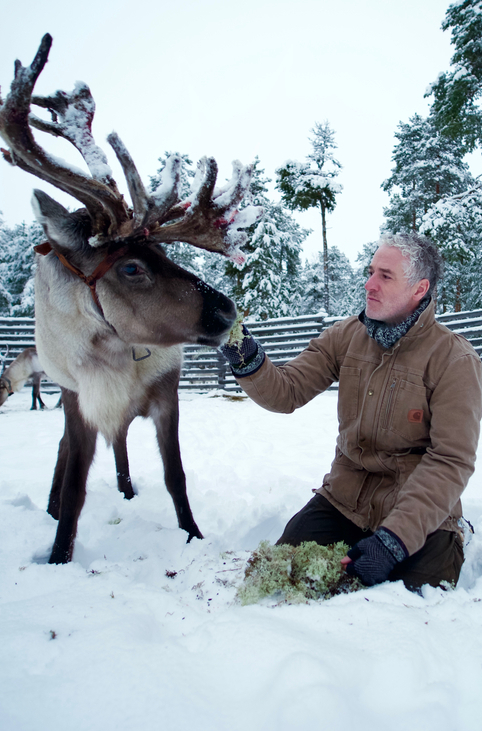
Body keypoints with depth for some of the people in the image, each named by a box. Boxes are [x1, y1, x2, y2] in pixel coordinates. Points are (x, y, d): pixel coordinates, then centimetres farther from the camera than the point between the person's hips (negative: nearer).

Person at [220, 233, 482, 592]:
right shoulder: (346, 336, 1)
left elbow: (450, 462, -18)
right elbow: (286, 393, -4)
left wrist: (394, 538, -26)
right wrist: (248, 360, -25)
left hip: (422, 516, -3)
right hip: (343, 500, 4)